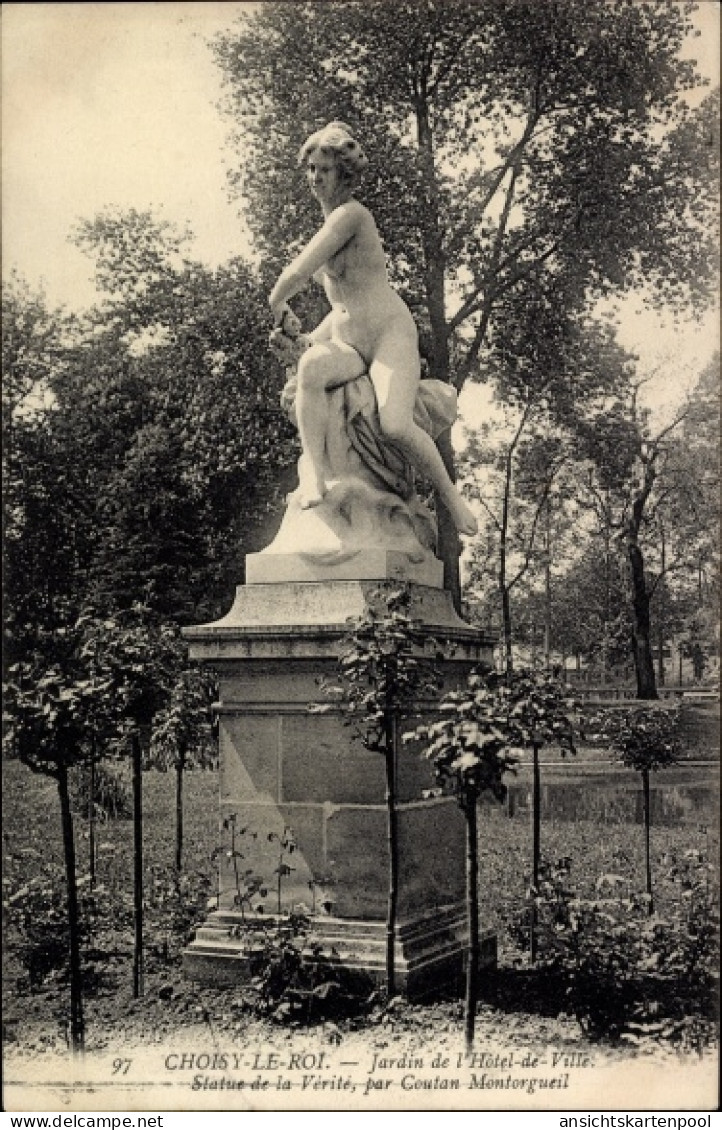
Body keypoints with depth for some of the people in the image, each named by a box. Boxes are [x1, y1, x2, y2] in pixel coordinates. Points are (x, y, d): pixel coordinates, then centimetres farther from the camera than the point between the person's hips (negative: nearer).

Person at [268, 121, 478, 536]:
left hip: (391, 336, -7)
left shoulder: (350, 214, -8)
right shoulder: (332, 224, 21)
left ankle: (452, 496, -6)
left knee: (395, 425, -32)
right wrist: (312, 340, 24)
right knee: (311, 366, -31)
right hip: (347, 346, 7)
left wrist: (277, 307, 4)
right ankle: (314, 473, -35)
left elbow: (298, 273, -15)